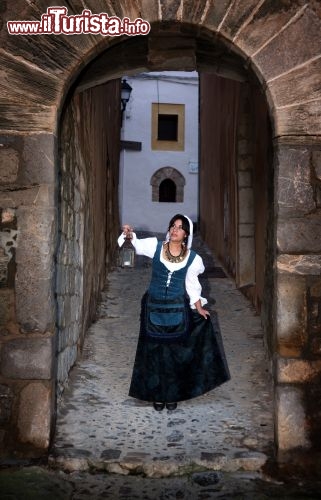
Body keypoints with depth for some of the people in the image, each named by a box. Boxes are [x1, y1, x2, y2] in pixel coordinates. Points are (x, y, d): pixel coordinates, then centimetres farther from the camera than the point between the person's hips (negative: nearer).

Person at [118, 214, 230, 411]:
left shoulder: (192, 258, -1)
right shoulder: (156, 246, -4)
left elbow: (192, 284, 7)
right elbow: (136, 244, -12)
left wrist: (199, 308, 4)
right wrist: (130, 234, -34)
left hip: (177, 309, 1)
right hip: (154, 306, 0)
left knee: (175, 352, 7)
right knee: (154, 351, 7)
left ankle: (173, 395, 23)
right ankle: (157, 395, 22)